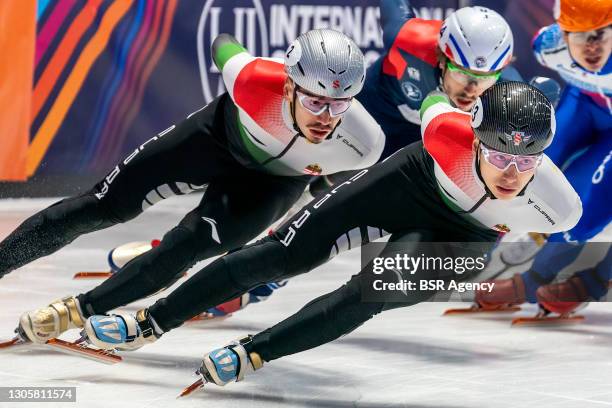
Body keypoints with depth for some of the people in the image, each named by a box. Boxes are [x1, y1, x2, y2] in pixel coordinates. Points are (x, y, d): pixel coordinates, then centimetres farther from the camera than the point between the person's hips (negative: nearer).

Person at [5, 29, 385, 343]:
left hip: (276, 180, 0)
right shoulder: (253, 80, -39)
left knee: (186, 247, -19)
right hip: (222, 133, 0)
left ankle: (80, 310, -6)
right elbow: (224, 47, -13)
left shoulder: (365, 144, -36)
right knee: (104, 206, 0)